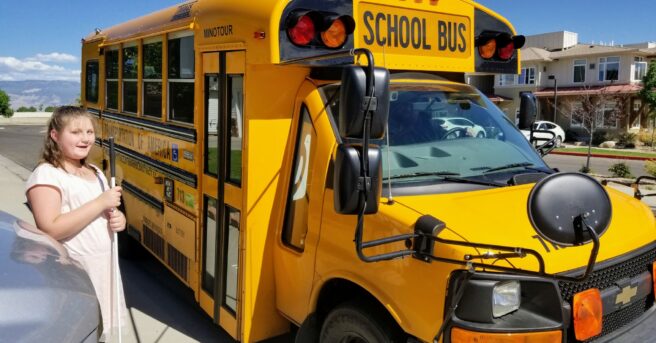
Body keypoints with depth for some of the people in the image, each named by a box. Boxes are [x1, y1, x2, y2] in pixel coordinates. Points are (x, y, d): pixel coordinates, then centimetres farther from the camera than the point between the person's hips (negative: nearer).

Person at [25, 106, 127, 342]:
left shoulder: (94, 172, 13)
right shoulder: (46, 175, -12)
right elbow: (50, 230, -23)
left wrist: (118, 219, -2)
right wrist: (100, 203, -22)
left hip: (104, 266, 8)